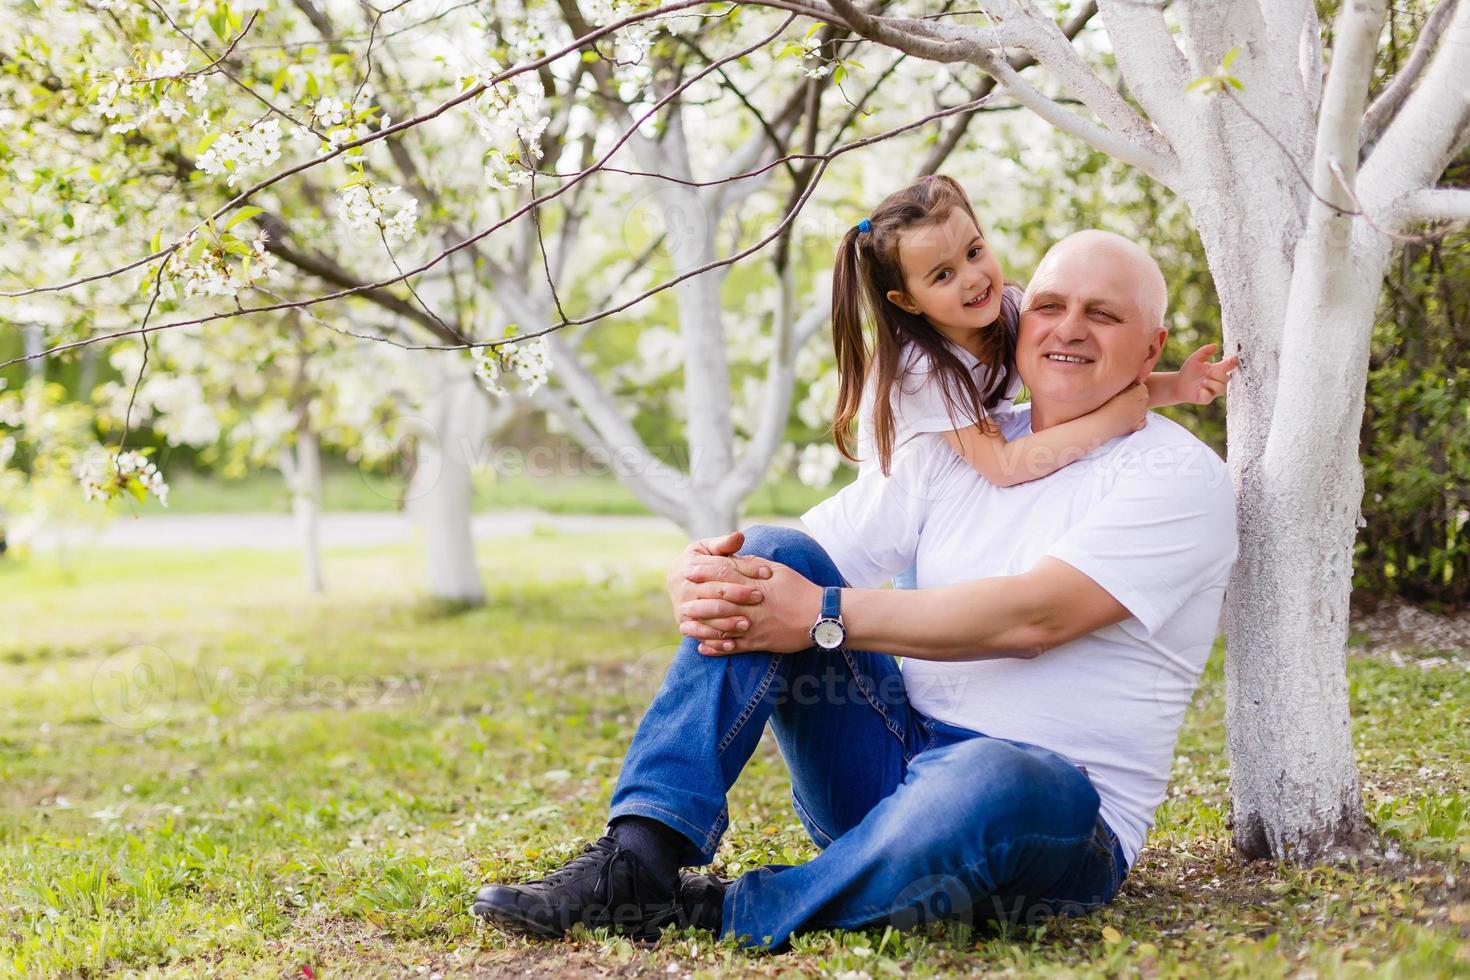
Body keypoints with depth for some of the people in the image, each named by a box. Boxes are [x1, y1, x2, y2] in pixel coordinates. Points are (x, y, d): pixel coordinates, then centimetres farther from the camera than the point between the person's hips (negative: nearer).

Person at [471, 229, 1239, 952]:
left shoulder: (1181, 478, -5)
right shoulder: (952, 451, 13)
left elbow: (1033, 616, -20)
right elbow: (824, 556, 5)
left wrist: (822, 616, -24)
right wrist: (699, 580, -20)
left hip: (1059, 821, -5)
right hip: (896, 761, 5)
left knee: (989, 784, -42)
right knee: (773, 554, -12)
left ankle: (725, 915, -22)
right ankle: (636, 859, -22)